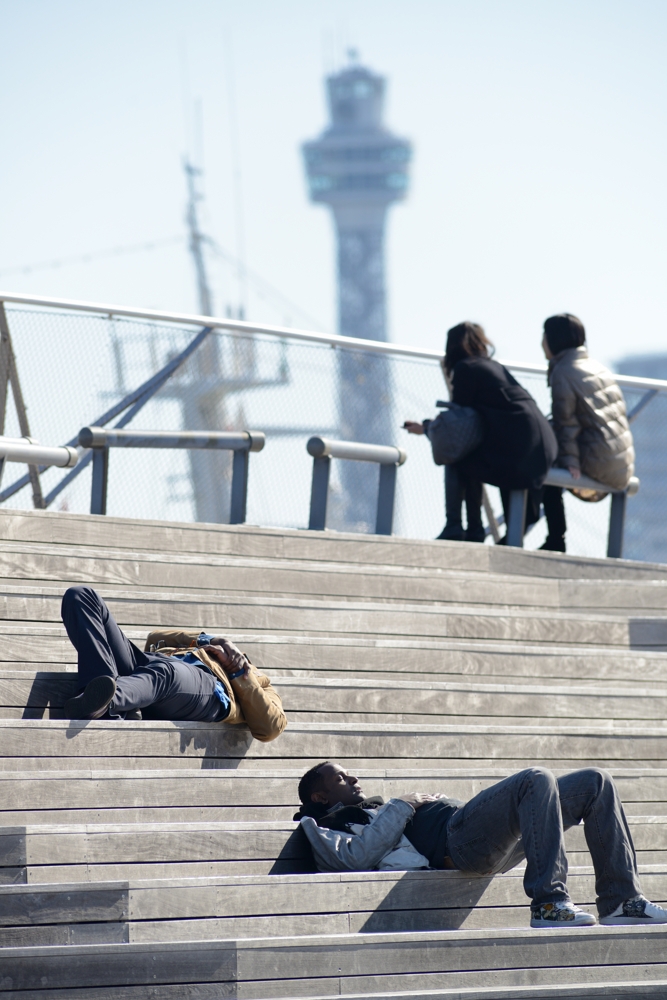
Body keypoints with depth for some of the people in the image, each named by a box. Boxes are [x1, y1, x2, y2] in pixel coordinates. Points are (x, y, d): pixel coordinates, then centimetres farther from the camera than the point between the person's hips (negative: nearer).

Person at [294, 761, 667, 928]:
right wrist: (402, 806, -4)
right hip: (455, 840, -9)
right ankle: (549, 904, -36)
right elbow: (357, 856, -11)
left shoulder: (379, 811, 39)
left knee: (595, 783, 5)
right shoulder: (330, 828, 12)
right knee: (537, 779, -32)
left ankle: (622, 902, -2)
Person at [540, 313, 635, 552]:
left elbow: (566, 423, -13)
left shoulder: (562, 373, -9)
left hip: (598, 462, -8)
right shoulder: (598, 367, 16)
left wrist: (570, 462, -12)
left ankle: (556, 542, 8)